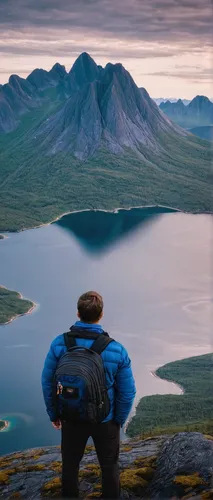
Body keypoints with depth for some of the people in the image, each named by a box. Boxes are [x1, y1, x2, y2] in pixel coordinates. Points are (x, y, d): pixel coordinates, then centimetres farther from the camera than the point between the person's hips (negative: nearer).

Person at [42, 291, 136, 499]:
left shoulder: (59, 344, -18)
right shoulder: (116, 350, -20)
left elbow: (47, 383, -8)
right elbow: (127, 392, -12)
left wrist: (53, 414, 7)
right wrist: (119, 420, 5)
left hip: (71, 418, 1)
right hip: (105, 420, -1)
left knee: (70, 464, 22)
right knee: (109, 466, 20)